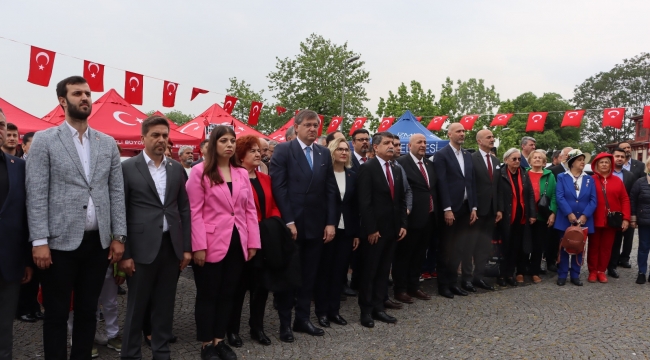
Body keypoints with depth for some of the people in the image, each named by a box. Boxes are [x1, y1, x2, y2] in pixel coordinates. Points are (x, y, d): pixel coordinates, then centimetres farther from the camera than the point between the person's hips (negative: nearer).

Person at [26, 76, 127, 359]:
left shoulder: (108, 143, 9)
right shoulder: (44, 140, -2)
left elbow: (117, 192, 7)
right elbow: (36, 193, -7)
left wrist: (119, 236, 2)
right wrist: (39, 241, -13)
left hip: (98, 242, 3)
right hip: (60, 242, -3)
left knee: (88, 311, 14)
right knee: (56, 315, 8)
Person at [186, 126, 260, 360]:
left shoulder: (242, 173, 11)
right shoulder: (200, 172, -5)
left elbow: (250, 210, 10)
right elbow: (195, 212, -9)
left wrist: (253, 242, 4)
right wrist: (199, 246, -15)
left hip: (237, 244, 5)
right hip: (211, 245, -5)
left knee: (228, 294, 13)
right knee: (208, 295, 8)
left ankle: (219, 340, 27)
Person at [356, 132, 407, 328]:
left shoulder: (396, 171, 14)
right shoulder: (367, 168, -9)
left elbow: (401, 200, 15)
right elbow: (364, 202, -15)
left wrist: (403, 225, 6)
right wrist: (371, 229, -18)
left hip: (392, 229, 7)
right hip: (374, 230, -7)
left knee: (384, 271, 11)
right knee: (369, 271, 4)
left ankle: (378, 308, 20)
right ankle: (366, 311, 15)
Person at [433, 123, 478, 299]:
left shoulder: (468, 156, 14)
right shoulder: (441, 155, -6)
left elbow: (471, 183, 13)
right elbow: (442, 184, -13)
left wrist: (473, 207, 7)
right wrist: (447, 209, -18)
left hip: (465, 207, 6)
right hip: (450, 208, -6)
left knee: (459, 248, 9)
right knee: (446, 248, 4)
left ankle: (453, 281, 20)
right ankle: (443, 284, 15)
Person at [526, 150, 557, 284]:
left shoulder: (549, 176, 4)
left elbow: (553, 196, 1)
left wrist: (553, 213, -8)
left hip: (542, 216, 1)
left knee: (539, 244, 6)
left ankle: (535, 272, 17)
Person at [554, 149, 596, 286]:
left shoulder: (590, 179, 8)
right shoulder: (562, 177, 1)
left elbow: (593, 200, 1)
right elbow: (559, 197, -9)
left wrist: (585, 215, -13)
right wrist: (569, 214, -19)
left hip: (583, 221, 3)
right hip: (565, 220, -3)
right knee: (564, 248, 4)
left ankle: (575, 276, 20)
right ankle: (562, 275, 12)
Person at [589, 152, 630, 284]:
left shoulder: (617, 180, 5)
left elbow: (625, 200, 4)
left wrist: (626, 218, -3)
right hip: (595, 220, -2)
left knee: (607, 247, 9)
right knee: (594, 246, 8)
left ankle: (601, 271, 20)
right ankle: (592, 271, 17)